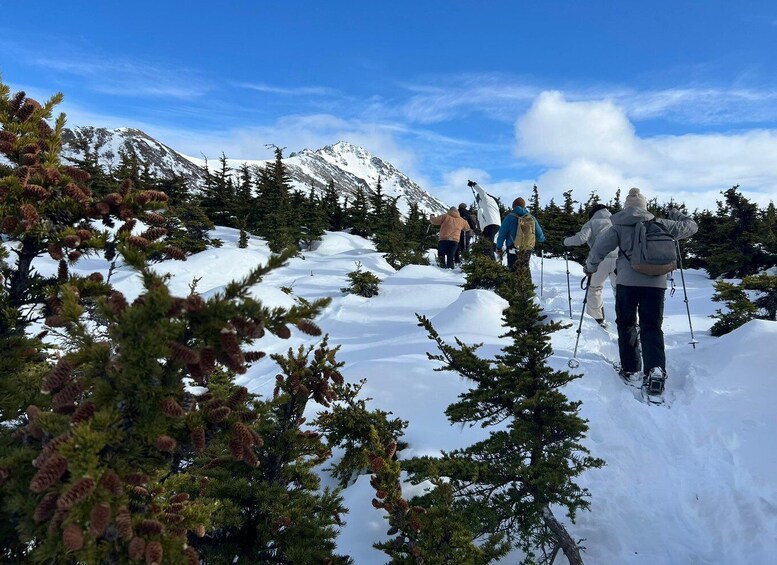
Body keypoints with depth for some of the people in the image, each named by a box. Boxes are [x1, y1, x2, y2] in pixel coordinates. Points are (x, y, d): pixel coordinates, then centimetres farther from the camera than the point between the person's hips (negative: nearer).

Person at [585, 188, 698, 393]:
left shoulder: (619, 227, 3)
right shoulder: (659, 224, 8)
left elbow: (599, 248, -3)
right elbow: (691, 227, 17)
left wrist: (590, 267, 14)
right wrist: (678, 215, 37)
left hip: (627, 282, -1)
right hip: (655, 283, 1)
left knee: (626, 324, 14)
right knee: (652, 327, 7)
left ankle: (630, 369, 15)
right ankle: (656, 369, -12)